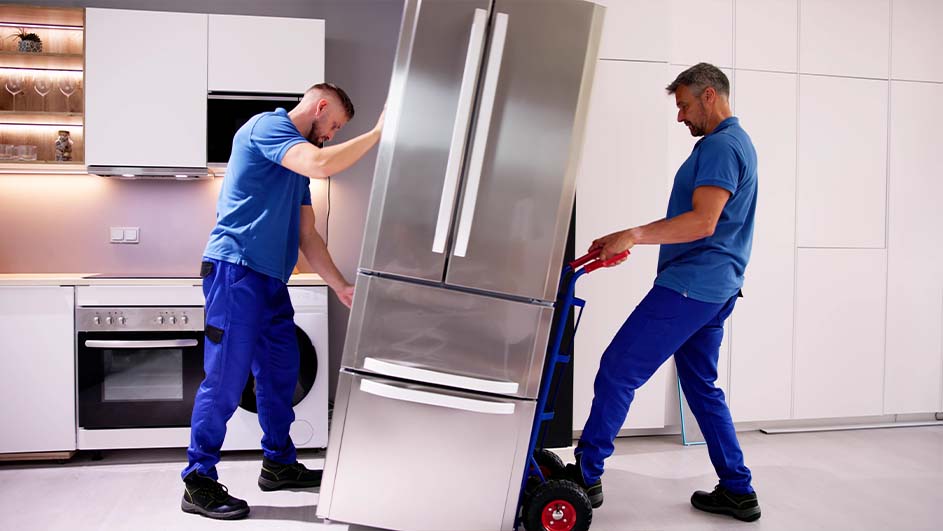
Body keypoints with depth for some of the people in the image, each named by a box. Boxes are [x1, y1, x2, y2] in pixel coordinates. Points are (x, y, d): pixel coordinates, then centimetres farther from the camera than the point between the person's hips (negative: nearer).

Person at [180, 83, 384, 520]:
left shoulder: (297, 162, 21)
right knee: (227, 377, -6)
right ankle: (199, 483, 6)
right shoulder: (267, 125, -6)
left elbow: (307, 236, 19)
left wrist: (341, 287, 12)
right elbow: (321, 165, -26)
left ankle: (279, 464, 28)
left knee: (281, 370, 14)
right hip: (236, 268, -10)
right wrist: (378, 132, -17)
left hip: (269, 278, 10)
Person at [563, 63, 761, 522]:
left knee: (618, 369, -7)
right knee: (702, 386, 15)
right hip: (716, 288, 11)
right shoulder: (737, 142, 21)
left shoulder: (720, 145, -12)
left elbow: (702, 222, -25)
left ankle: (586, 475, 2)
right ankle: (737, 490, 20)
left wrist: (632, 235, -28)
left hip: (690, 286, -11)